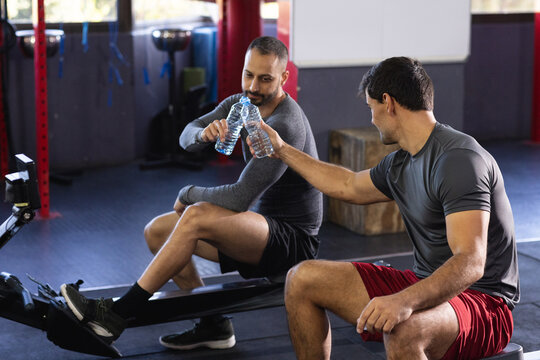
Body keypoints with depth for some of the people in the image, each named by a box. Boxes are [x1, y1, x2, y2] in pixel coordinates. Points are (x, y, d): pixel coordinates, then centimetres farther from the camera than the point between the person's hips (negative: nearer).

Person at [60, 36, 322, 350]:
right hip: (260, 225, 10)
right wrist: (205, 133, -24)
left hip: (293, 239, -10)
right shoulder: (242, 104, 5)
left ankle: (116, 317, -25)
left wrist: (189, 194, -10)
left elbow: (240, 198, -28)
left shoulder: (286, 125, -24)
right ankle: (213, 324, 5)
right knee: (157, 231, 4)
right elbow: (187, 137, 0)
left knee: (196, 217, -31)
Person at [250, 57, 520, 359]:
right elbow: (349, 186, 30)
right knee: (301, 279, 5)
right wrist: (282, 150, 34)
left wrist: (405, 300, -46)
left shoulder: (458, 159, -21)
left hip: (483, 301, -9)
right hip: (428, 288, 9)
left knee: (401, 331, -43)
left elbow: (470, 263, -31)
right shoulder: (400, 164, 9)